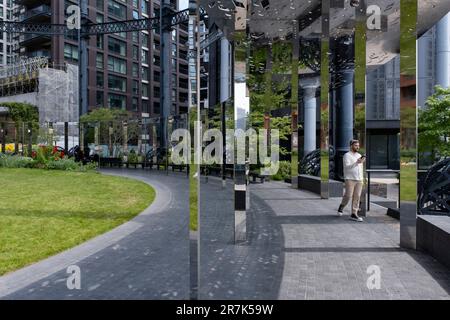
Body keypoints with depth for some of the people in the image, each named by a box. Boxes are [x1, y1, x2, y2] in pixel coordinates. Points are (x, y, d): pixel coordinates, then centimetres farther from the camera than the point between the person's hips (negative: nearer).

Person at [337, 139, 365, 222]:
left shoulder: (359, 155, 16)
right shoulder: (347, 155, -5)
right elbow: (347, 167, -17)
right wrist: (357, 162, -27)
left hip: (359, 180, 6)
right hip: (350, 179, -6)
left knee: (357, 197, 1)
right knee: (348, 196, -8)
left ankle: (354, 214, 4)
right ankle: (341, 207, 19)